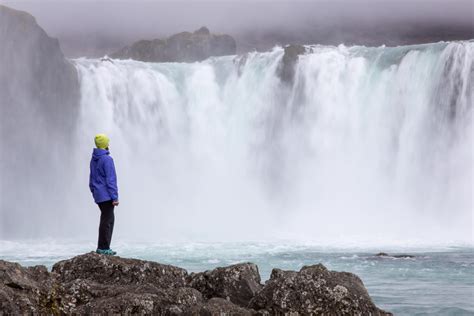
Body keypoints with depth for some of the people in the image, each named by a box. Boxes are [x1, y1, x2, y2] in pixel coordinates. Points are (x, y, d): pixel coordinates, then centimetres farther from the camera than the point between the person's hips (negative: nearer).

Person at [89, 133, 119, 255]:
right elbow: (110, 180, -17)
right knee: (107, 220, -4)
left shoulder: (93, 159, 11)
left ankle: (102, 247, 16)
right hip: (106, 195, -9)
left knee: (108, 218, 15)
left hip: (98, 196, 9)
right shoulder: (107, 159, -15)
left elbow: (92, 179, 18)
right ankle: (103, 248, -4)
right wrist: (115, 197, -15)